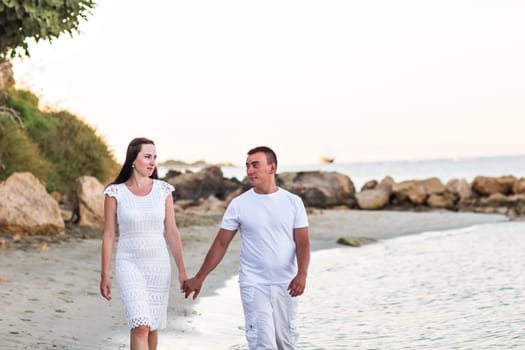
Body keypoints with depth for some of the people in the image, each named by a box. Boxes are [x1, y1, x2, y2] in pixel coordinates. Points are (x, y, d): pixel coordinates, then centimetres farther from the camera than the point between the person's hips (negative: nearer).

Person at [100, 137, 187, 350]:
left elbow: (171, 232, 4)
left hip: (159, 266, 3)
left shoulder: (163, 190, 2)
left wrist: (182, 271, 1)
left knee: (152, 327, 10)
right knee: (140, 326, -16)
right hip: (130, 265, -3)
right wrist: (104, 275, -1)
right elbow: (108, 235, 0)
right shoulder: (115, 193, -4)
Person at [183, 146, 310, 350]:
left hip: (285, 284, 2)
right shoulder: (239, 204, 1)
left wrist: (301, 274, -18)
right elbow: (220, 244, 5)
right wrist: (199, 278, 3)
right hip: (253, 284, -2)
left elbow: (302, 243, -1)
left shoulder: (293, 202, 2)